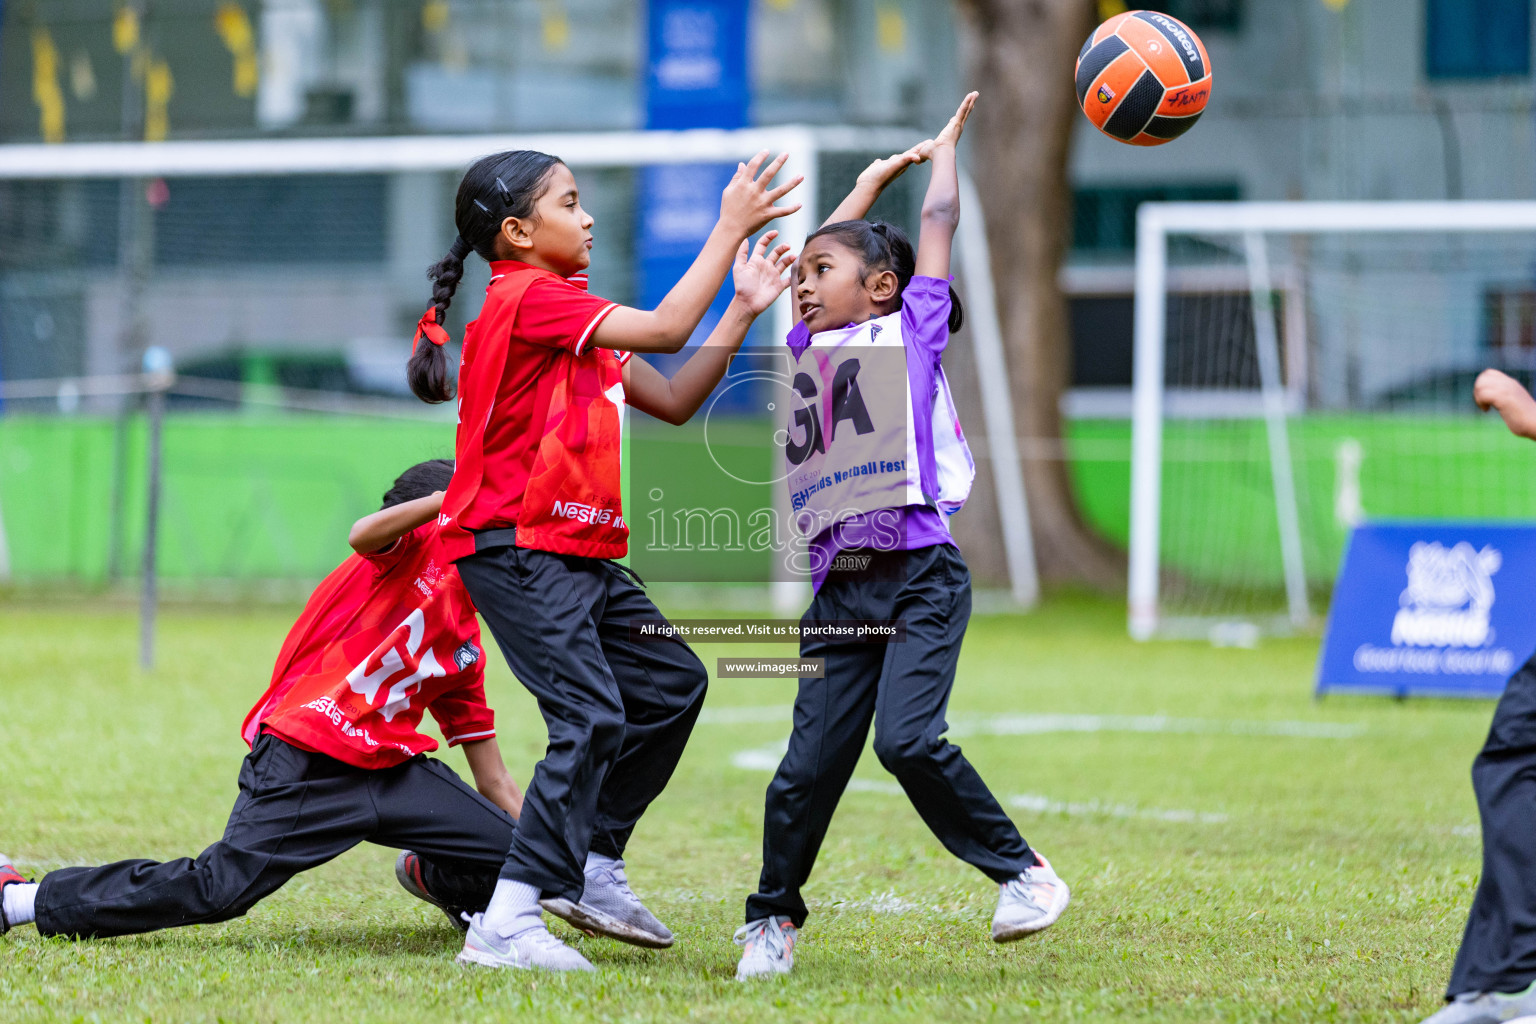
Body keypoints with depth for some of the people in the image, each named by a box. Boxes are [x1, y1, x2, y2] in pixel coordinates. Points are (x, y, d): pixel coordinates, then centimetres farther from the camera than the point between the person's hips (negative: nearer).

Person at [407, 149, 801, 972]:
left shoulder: (573, 316, 18)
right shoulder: (528, 298, -13)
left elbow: (674, 401, 18)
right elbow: (666, 328, -18)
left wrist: (743, 310, 12)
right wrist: (730, 228, -10)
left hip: (580, 555, 10)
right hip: (516, 552, -10)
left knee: (671, 683, 18)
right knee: (592, 717, -20)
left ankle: (591, 868, 24)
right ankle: (507, 921, -25)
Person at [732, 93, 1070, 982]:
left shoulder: (911, 327, 7)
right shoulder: (808, 348, 20)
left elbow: (939, 223, 14)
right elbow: (837, 248, 32)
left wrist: (946, 147, 29)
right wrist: (878, 176, 42)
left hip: (922, 575, -5)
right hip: (839, 588, 5)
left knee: (908, 735, -19)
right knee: (811, 761, 0)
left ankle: (1023, 870, -6)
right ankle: (772, 918, 14)